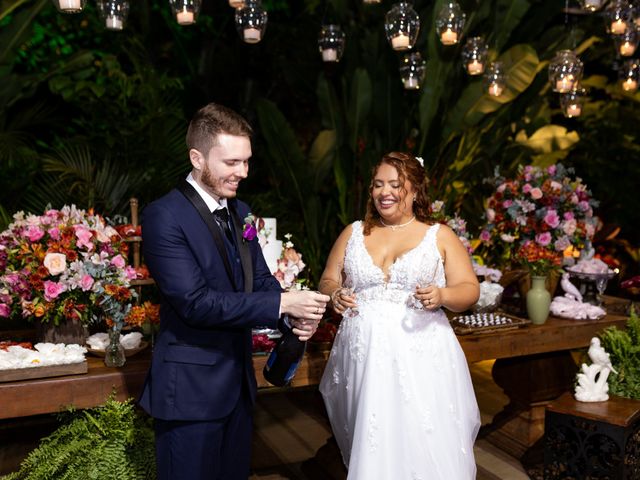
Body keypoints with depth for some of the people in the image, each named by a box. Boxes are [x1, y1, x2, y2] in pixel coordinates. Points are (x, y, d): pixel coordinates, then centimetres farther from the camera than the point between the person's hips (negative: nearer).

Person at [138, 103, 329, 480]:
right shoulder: (165, 216, -17)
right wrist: (281, 304, -25)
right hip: (191, 389, -7)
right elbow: (195, 302, -24)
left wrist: (294, 316, -14)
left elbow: (260, 279, 7)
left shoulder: (239, 212, 8)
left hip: (239, 381, 8)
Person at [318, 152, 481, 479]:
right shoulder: (353, 233, 12)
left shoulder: (440, 236, 6)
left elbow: (469, 290, 3)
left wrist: (441, 296, -18)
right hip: (362, 356, 2)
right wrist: (335, 294, -9)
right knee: (369, 447, 5)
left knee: (427, 449, -5)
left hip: (420, 357, -2)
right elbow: (327, 281, 14)